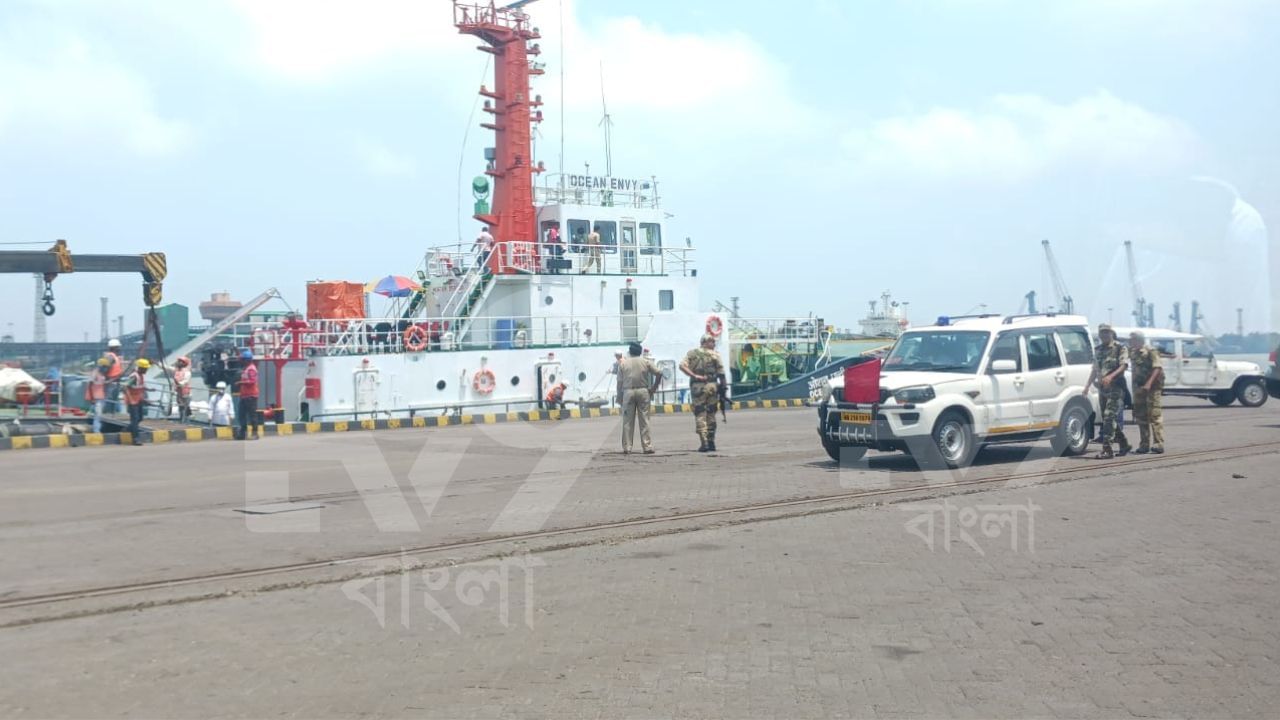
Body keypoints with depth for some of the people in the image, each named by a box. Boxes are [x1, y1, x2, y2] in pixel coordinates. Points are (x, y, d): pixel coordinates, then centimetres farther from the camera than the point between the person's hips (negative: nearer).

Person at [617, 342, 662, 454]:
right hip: (643, 391, 0)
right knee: (644, 420, 3)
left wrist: (619, 397, 10)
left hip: (628, 392, 0)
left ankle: (627, 448, 3)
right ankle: (647, 447, 1)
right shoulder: (646, 362, 4)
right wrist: (654, 388, 5)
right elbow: (659, 372, -3)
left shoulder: (623, 364, 4)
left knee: (627, 421, 4)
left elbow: (619, 382, 3)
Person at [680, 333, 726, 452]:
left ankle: (704, 443, -7)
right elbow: (721, 373, -2)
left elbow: (682, 366, -7)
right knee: (711, 415, 12)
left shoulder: (692, 353, 9)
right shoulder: (715, 354, 4)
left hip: (697, 386, 0)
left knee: (700, 415, 2)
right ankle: (711, 443, 14)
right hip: (711, 385, 0)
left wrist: (694, 376, -8)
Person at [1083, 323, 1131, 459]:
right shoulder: (1098, 350, 16)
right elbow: (1095, 370, 22)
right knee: (1108, 419, 10)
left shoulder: (1119, 348, -3)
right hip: (1102, 388, 7)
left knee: (1109, 417, -16)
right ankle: (1124, 444, 25)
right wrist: (1088, 385, 14)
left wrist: (1111, 376, -28)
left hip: (1116, 388, -7)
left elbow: (1124, 365, -13)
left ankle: (1107, 449, -17)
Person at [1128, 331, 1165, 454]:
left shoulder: (1151, 351, -9)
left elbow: (1157, 369, -18)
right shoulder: (1132, 352, 12)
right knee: (1140, 416, 9)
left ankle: (1158, 444, -10)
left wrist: (1149, 384, -28)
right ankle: (1144, 444, 15)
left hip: (1152, 387, -8)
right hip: (1139, 387, 8)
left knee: (1155, 415, -10)